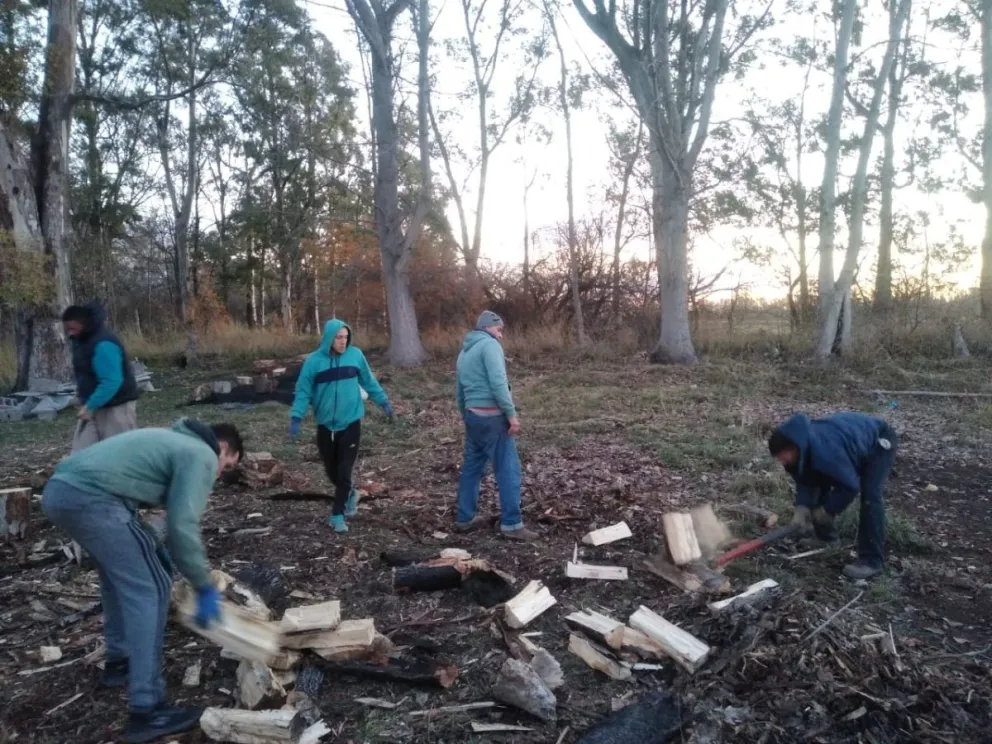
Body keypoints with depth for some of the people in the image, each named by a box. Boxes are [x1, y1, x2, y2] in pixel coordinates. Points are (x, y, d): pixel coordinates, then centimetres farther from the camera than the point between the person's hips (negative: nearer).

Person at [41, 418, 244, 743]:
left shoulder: (173, 440, 30)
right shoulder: (202, 455, 2)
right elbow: (182, 525, -8)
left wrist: (154, 550, 36)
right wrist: (205, 588, 1)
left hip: (58, 489, 10)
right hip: (91, 498, -10)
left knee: (121, 572, 29)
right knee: (149, 591, -4)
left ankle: (118, 661, 40)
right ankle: (147, 712, -3)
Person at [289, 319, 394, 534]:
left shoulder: (356, 355, -5)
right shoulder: (314, 361, -7)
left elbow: (369, 381, 9)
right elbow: (303, 391, -5)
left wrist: (383, 402, 13)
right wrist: (296, 417, -15)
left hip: (351, 423, -1)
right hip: (325, 425, 1)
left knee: (344, 472, -2)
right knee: (331, 470, 14)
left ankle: (338, 514, 11)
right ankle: (349, 494, 41)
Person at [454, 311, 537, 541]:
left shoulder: (464, 352, 20)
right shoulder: (489, 344, -8)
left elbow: (460, 391, 22)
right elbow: (498, 382, -19)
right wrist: (511, 414, -18)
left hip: (473, 414, 9)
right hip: (492, 415, -9)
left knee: (472, 467, 15)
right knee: (508, 469, -4)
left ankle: (465, 518, 21)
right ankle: (512, 524, -2)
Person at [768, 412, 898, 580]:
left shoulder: (824, 451, -43)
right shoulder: (802, 447, -16)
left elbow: (850, 485, -34)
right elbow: (805, 481, -8)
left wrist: (828, 510, -22)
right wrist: (802, 507, -23)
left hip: (879, 441, -8)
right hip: (856, 442, 9)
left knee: (870, 496, -20)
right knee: (820, 481, 7)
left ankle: (872, 561, -15)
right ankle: (825, 534, 25)